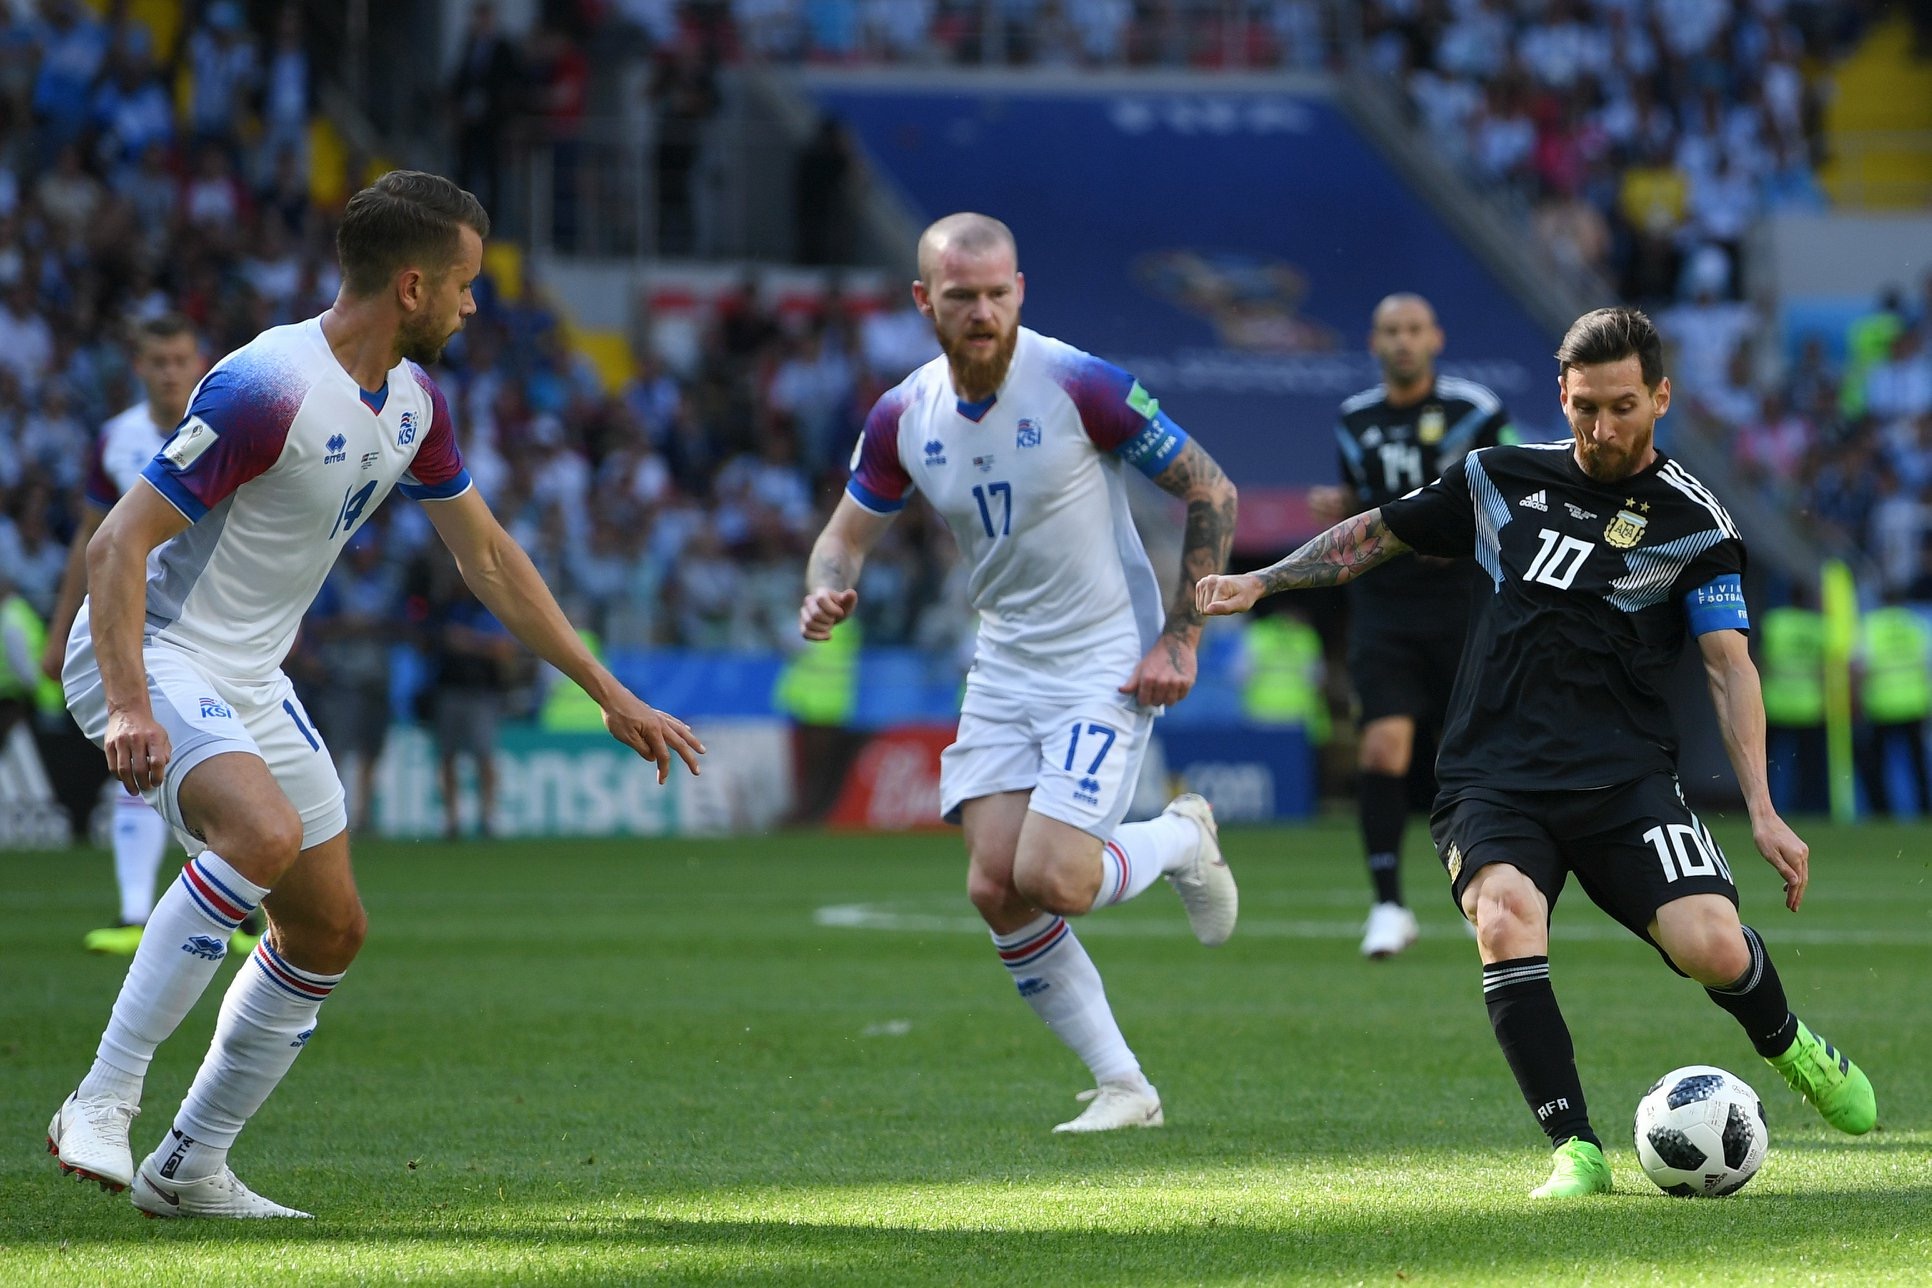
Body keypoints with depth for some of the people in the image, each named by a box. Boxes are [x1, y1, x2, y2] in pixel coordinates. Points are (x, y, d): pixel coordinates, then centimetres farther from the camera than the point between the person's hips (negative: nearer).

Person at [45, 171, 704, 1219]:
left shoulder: (412, 400, 4)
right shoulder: (268, 388, -24)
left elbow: (486, 555, 16)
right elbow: (119, 543, -24)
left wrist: (610, 695, 16)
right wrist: (127, 708, -34)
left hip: (250, 681, 9)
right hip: (150, 655, -9)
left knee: (329, 931, 7)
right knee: (262, 831, -34)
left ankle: (188, 1169, 19)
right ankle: (102, 1103, -28)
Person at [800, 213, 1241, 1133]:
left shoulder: (1080, 385, -17)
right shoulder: (904, 418, -3)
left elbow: (1211, 492, -10)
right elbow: (847, 533, 10)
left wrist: (1181, 639, -12)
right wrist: (826, 592, -14)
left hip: (1109, 661, -5)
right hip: (1005, 666, 5)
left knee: (1051, 880, -18)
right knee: (995, 890, -6)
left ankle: (1183, 838, 15)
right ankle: (1122, 1086, 8)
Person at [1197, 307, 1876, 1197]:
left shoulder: (1693, 522, 4)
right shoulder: (1501, 480, 12)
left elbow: (1729, 665, -3)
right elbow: (1377, 534, 24)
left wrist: (1762, 811, -13)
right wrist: (1260, 581, 14)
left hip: (1625, 777, -1)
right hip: (1492, 780, 1)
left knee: (1713, 948, -22)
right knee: (1505, 919, -32)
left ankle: (1790, 1048, 16)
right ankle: (1575, 1151, -24)